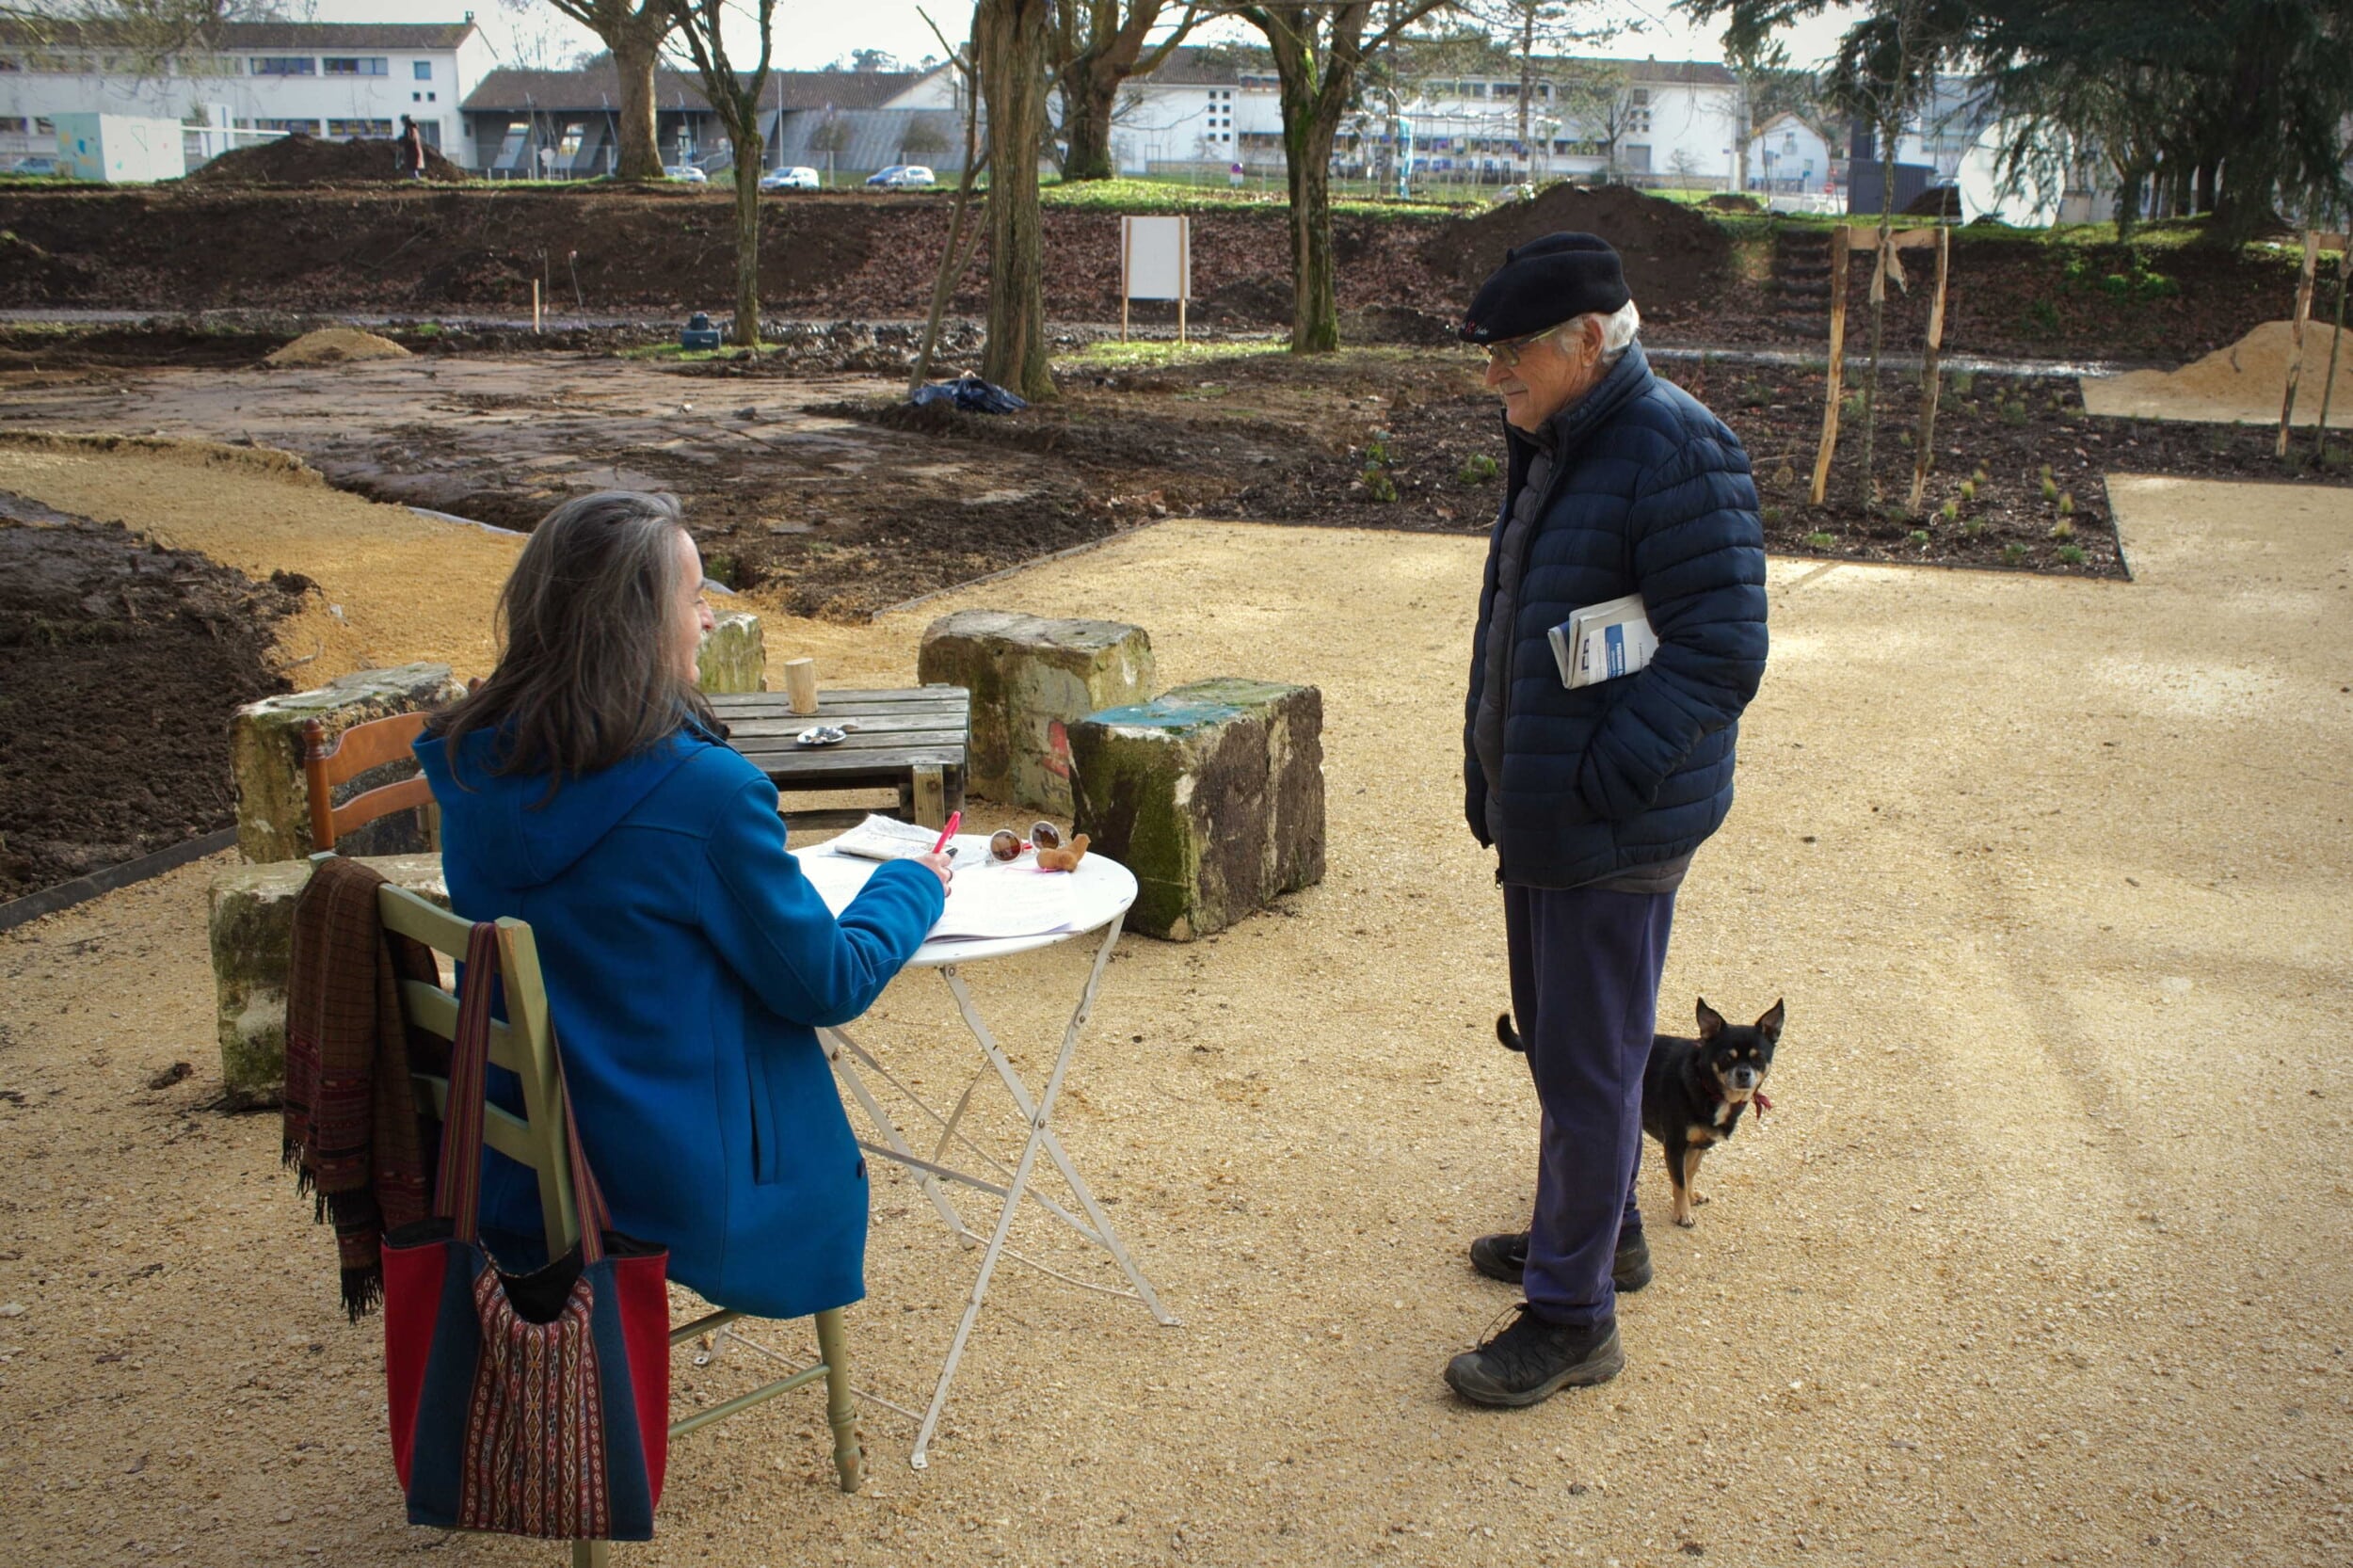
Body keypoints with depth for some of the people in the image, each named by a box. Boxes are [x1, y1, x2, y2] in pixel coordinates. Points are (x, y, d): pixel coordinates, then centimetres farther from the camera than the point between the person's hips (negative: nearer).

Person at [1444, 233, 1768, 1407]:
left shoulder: (1676, 453, -19)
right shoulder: (1557, 449, 12)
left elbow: (1719, 652, -23)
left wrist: (1606, 782, -25)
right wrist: (1499, 781, 14)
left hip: (1613, 832, -10)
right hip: (1541, 816, 10)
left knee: (1588, 1065, 0)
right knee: (1556, 1038, 22)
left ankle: (1570, 1317, 12)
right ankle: (1598, 1233, 41)